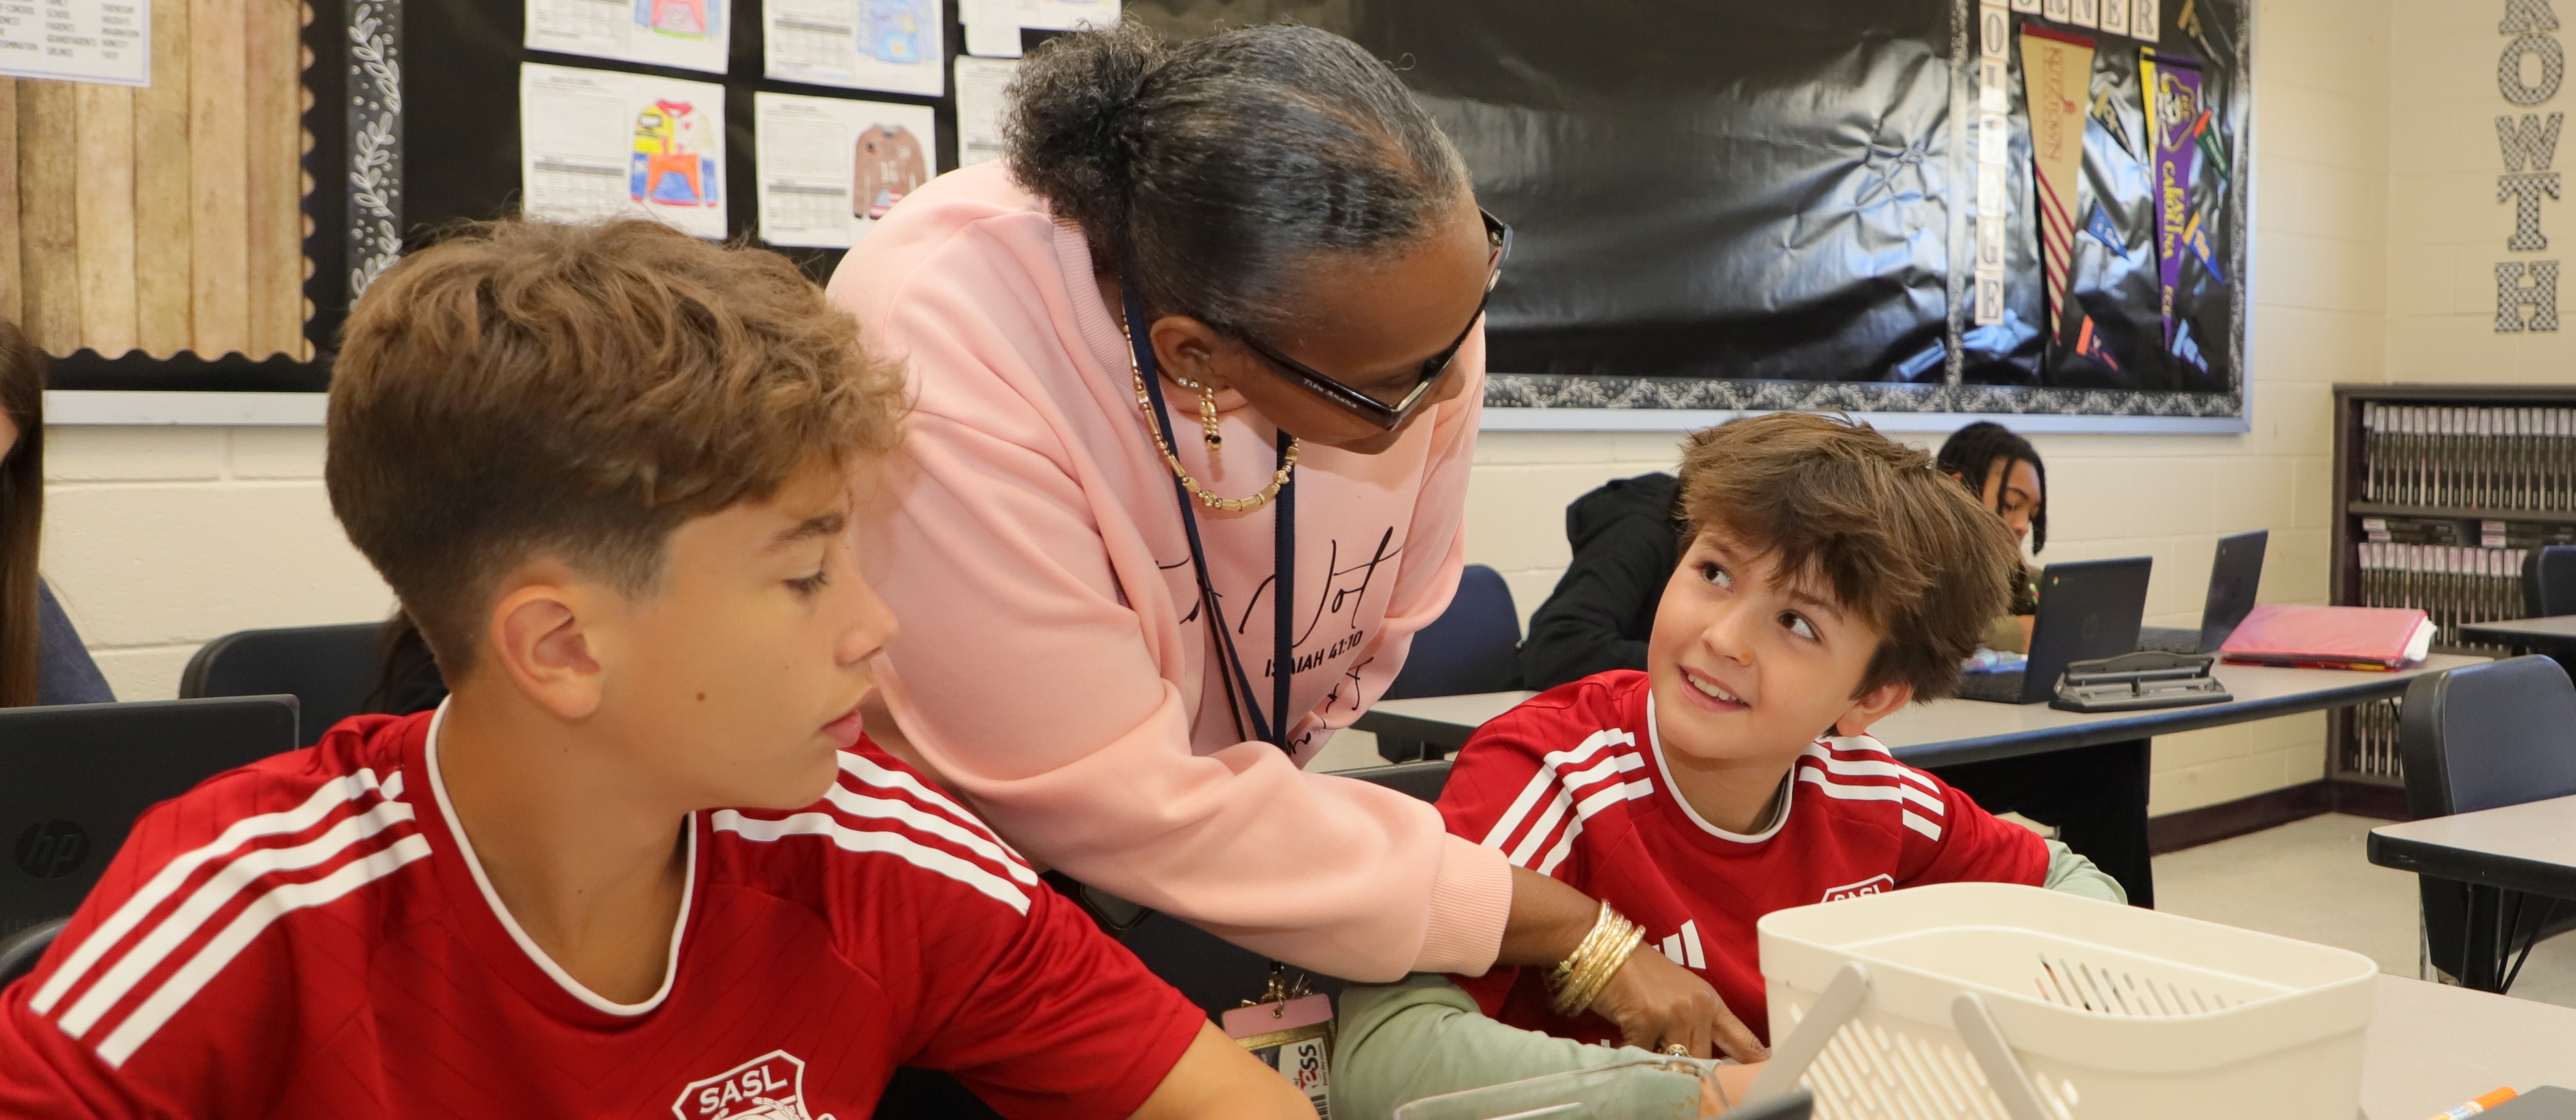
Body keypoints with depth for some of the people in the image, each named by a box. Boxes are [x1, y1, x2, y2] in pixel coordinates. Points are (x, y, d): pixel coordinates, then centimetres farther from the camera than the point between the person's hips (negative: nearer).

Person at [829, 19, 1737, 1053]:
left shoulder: (1411, 278, -20)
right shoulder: (945, 373, -35)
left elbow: (1383, 630, -3)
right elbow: (1142, 820, -31)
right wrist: (1573, 934, -27)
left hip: (1226, 788, 4)